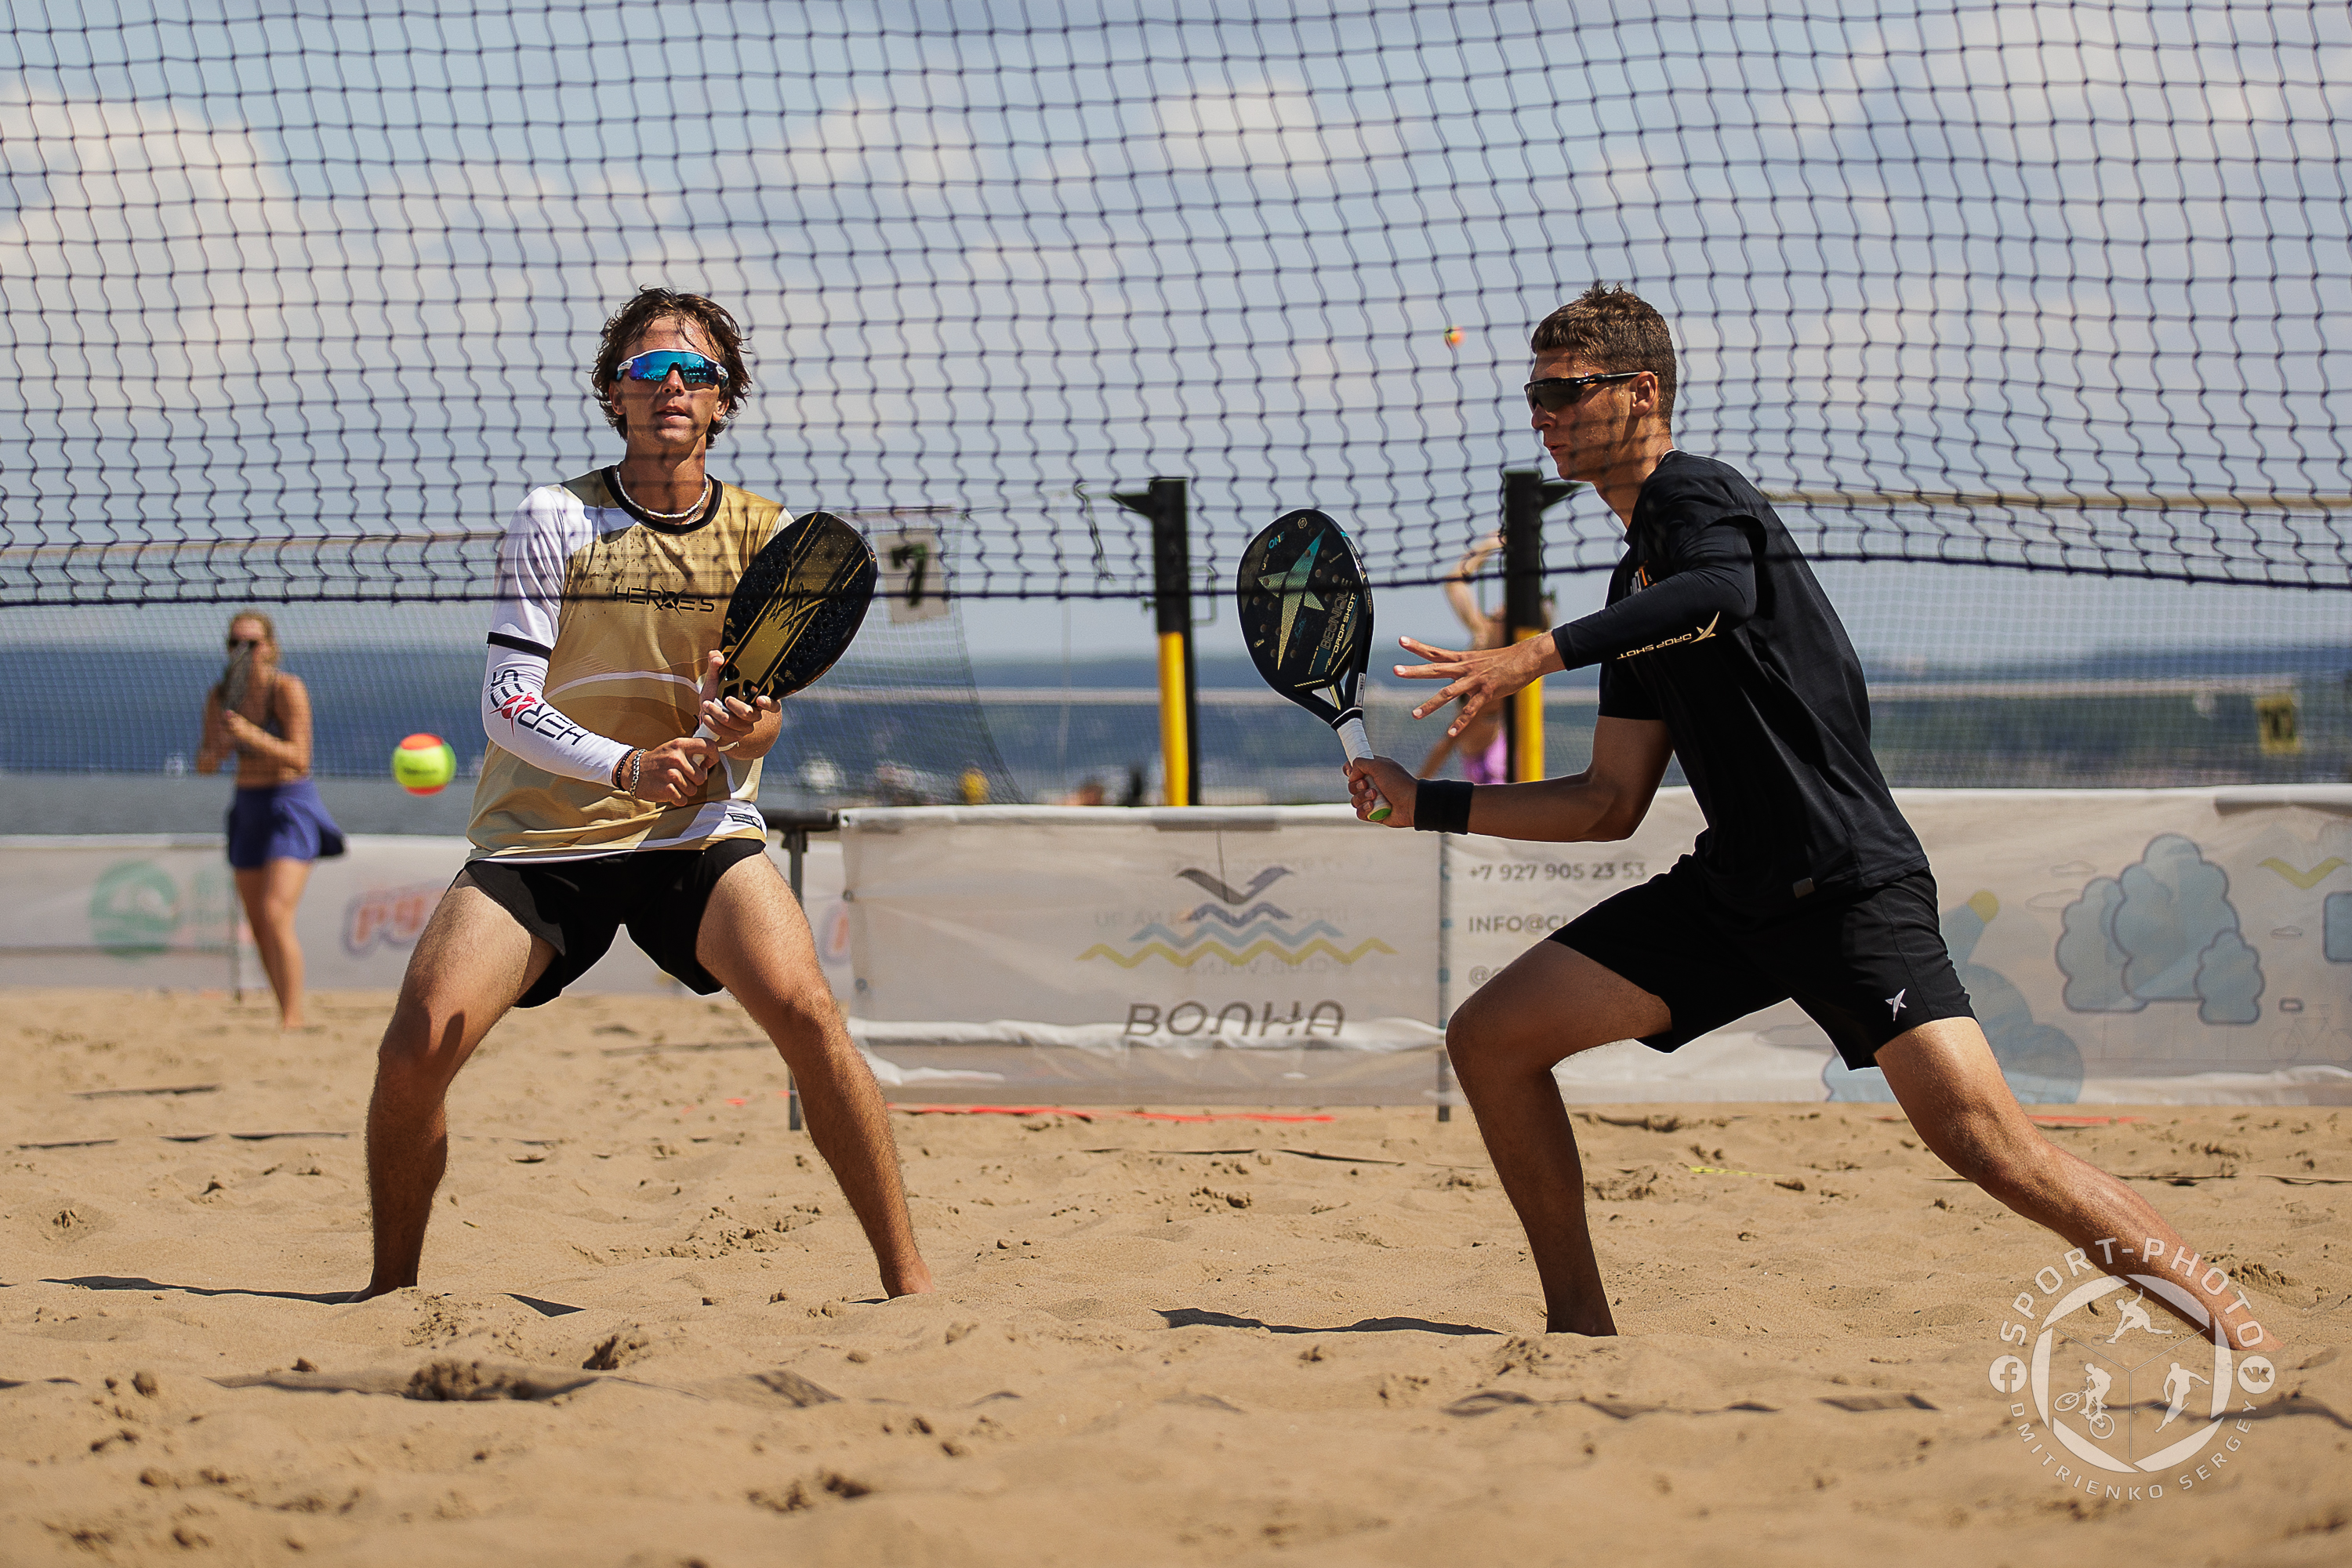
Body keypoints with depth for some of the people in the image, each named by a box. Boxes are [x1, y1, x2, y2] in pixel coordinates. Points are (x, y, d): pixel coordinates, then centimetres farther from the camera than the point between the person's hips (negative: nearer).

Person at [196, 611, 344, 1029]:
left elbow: (300, 759, -22)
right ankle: (288, 1021, 18)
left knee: (276, 916, -20)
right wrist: (217, 750, -19)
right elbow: (204, 765, 4)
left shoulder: (288, 689, -14)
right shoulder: (220, 695, 2)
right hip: (248, 809, 6)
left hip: (291, 806, -6)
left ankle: (292, 1021, -19)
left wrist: (252, 736, -35)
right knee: (259, 928, 7)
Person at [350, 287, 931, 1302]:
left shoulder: (761, 534, 5)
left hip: (700, 833, 0)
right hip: (540, 835, 0)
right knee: (416, 1048, -17)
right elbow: (505, 706, -7)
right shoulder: (553, 520, 0)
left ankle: (906, 1276, -16)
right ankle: (391, 1284, 7)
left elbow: (766, 719, 0)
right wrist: (625, 765, -24)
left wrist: (739, 727, -25)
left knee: (804, 1011, -25)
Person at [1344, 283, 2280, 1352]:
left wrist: (1539, 654, -37)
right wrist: (1426, 805, 18)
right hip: (1731, 891, 9)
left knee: (1986, 1144, -21)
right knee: (1489, 1040, 0)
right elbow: (1611, 806, 22)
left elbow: (1720, 594, -31)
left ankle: (2239, 1332, -13)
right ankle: (1581, 1327, 10)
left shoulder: (1696, 493, -5)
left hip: (1849, 884, -9)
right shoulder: (1636, 586, 20)